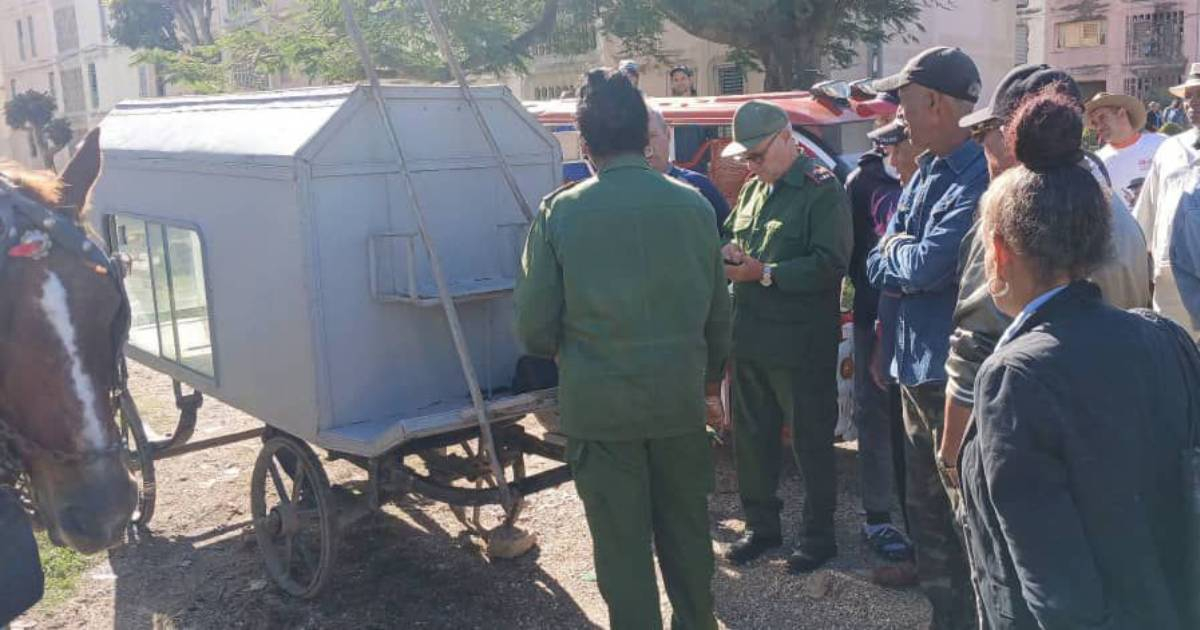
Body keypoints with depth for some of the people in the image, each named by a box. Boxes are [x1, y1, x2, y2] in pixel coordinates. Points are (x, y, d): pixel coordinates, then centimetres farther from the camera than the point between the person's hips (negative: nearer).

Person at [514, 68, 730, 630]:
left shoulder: (560, 211, -10)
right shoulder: (693, 204, -2)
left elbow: (534, 325, -7)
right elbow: (717, 309, 6)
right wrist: (710, 371, 24)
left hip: (599, 404, -3)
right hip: (680, 397, 3)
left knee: (621, 542, 10)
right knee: (686, 529, 20)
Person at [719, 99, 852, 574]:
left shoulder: (822, 189, -10)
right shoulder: (753, 189, 13)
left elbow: (831, 264, -20)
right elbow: (731, 235, 23)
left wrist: (764, 273, -21)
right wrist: (730, 255, -1)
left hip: (801, 344, -7)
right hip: (749, 338, 8)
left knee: (811, 442, 6)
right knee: (750, 437, 16)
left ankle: (819, 535, 23)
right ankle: (761, 525, 32)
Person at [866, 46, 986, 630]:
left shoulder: (980, 177, -20)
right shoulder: (926, 172, 10)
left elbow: (925, 265, -26)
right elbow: (880, 267, 10)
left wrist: (896, 248, -6)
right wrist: (907, 256, -11)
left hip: (957, 374, -9)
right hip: (918, 367, 9)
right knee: (924, 502, 20)